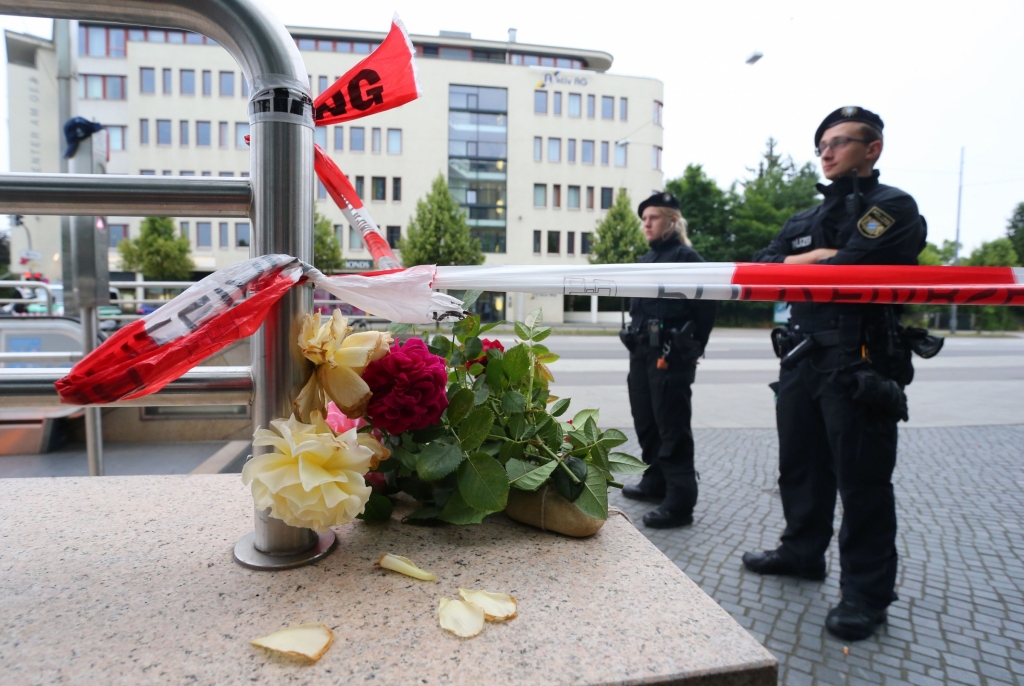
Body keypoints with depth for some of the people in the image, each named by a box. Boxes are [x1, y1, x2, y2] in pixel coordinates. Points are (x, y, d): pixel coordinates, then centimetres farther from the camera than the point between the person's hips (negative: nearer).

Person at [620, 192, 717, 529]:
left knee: (672, 428, -6)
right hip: (642, 353, 9)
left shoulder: (686, 257, -7)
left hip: (670, 355, -9)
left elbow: (706, 307, -11)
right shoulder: (646, 259, 18)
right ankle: (656, 483, 30)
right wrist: (637, 343, 14)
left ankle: (680, 503, 0)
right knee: (646, 422, 16)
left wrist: (690, 349, -8)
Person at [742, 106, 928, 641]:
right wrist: (817, 257, -11)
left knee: (862, 481, -1)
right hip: (802, 362, 7)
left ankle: (867, 592, 12)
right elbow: (760, 271, 5)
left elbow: (847, 269, -19)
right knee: (801, 466, 15)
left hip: (862, 367, -7)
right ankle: (803, 551, 33)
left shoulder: (894, 208, -1)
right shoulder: (803, 223, 20)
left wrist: (792, 269, -4)